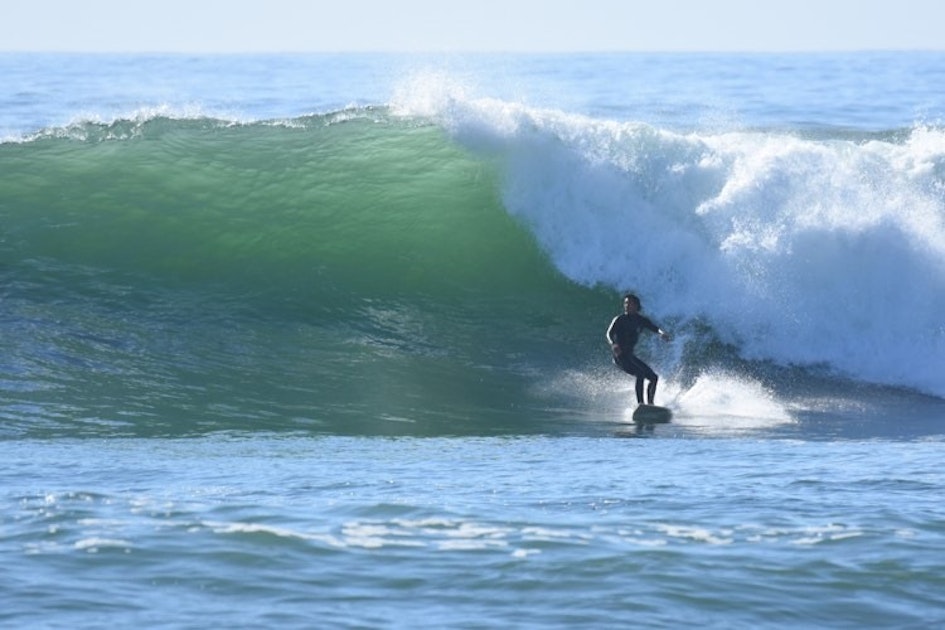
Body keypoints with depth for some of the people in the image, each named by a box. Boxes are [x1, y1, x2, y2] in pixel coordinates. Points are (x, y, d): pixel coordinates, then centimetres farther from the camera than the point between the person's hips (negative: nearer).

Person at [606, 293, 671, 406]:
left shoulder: (641, 320, 9)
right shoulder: (619, 319, -5)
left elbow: (654, 328, -4)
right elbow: (610, 333, -17)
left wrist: (662, 333, -28)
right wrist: (613, 344, -39)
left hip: (630, 355, 7)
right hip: (620, 356, -7)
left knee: (653, 377, 5)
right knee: (641, 374, -26)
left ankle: (650, 403, 13)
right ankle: (640, 403, -31)